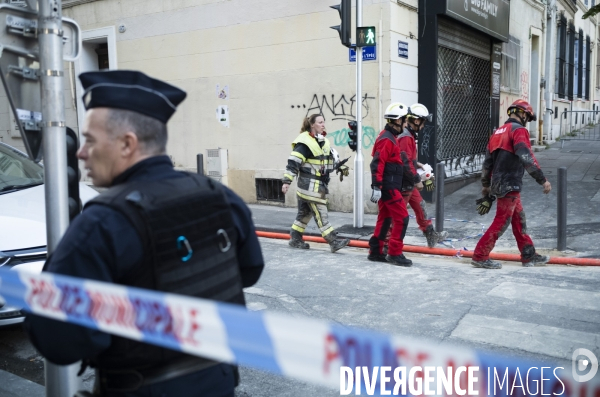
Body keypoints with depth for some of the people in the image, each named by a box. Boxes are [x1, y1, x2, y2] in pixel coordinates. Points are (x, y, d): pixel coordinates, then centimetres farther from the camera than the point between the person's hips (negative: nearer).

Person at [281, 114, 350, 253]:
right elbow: (293, 162, -19)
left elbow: (333, 158, 26)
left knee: (305, 212, 14)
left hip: (320, 183, 9)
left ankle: (295, 239, 24)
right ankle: (333, 242, -10)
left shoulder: (324, 142, 14)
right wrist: (286, 181, -23)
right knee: (320, 213, -9)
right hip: (309, 184, -9)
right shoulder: (304, 142, -15)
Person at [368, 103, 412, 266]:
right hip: (388, 187, -10)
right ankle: (395, 254, -2)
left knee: (385, 218, 12)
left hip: (389, 186, 10)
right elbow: (377, 164, -22)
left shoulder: (390, 137, 16)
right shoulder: (386, 139, -15)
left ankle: (375, 252, 18)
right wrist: (376, 187, -26)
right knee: (402, 218, -7)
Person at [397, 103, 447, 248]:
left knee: (420, 207, 17)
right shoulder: (406, 137, -21)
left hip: (409, 183, 10)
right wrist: (417, 180, -18)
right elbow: (405, 162, -25)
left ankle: (431, 236, 28)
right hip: (403, 183, -10)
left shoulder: (409, 135, 13)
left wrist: (417, 164, 12)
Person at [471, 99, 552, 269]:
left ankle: (529, 255, 25)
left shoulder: (498, 132, 17)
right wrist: (542, 180, -22)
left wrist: (486, 187, 22)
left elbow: (487, 163, 18)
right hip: (510, 185, -9)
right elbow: (526, 157, -23)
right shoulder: (518, 130, -8)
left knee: (519, 219, 16)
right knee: (502, 222, -4)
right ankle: (480, 257, -2)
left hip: (499, 183, 9)